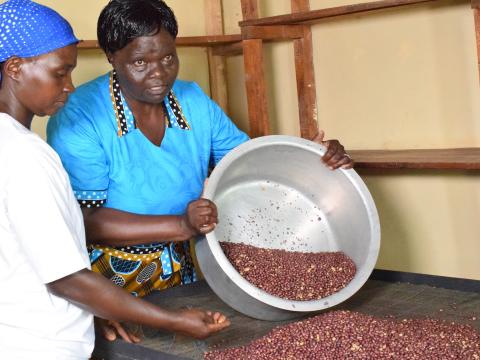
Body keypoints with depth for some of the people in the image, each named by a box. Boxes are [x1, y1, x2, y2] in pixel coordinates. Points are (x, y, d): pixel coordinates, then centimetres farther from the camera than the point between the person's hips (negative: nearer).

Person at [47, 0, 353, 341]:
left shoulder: (195, 102, -2)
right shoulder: (78, 119, -20)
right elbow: (86, 220, -26)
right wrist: (182, 226, -35)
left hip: (180, 273, 6)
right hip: (108, 283, -5)